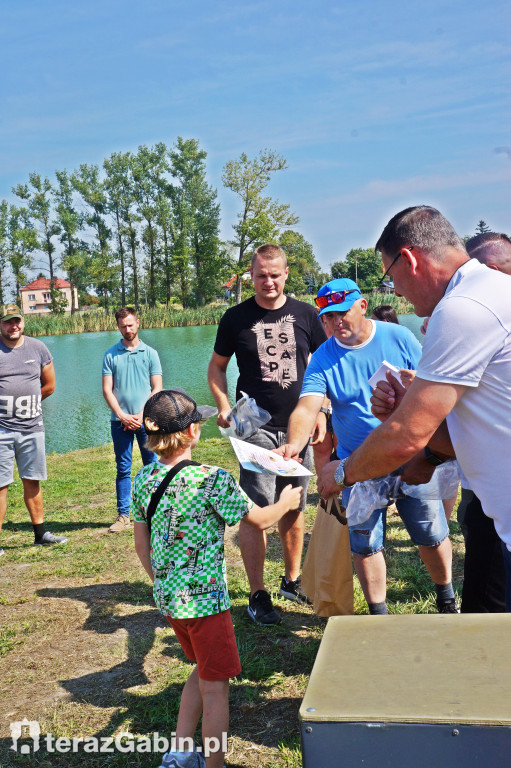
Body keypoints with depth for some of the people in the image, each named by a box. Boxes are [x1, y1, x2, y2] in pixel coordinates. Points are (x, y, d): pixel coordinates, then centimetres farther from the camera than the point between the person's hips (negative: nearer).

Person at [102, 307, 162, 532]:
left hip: (146, 420, 0)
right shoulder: (110, 355, 6)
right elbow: (107, 390, 3)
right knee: (123, 469, 4)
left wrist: (141, 415, -8)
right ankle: (123, 515, 10)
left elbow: (157, 389, 3)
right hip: (120, 420, 0)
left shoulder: (150, 353, 6)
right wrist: (122, 415, -8)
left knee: (152, 467, 3)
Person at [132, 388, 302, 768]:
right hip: (204, 598, -7)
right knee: (215, 688, 9)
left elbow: (141, 546, 8)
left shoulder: (143, 480, -2)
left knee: (203, 671, 26)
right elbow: (260, 520, -8)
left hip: (167, 597, 7)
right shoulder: (211, 479, -20)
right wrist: (286, 501, 12)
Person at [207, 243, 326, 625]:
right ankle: (258, 596, 3)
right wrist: (224, 406, -7)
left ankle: (293, 581, 29)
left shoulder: (305, 314, 5)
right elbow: (216, 366, 9)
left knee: (295, 507, 13)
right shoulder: (236, 318, 1)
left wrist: (321, 411, -1)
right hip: (255, 428, -3)